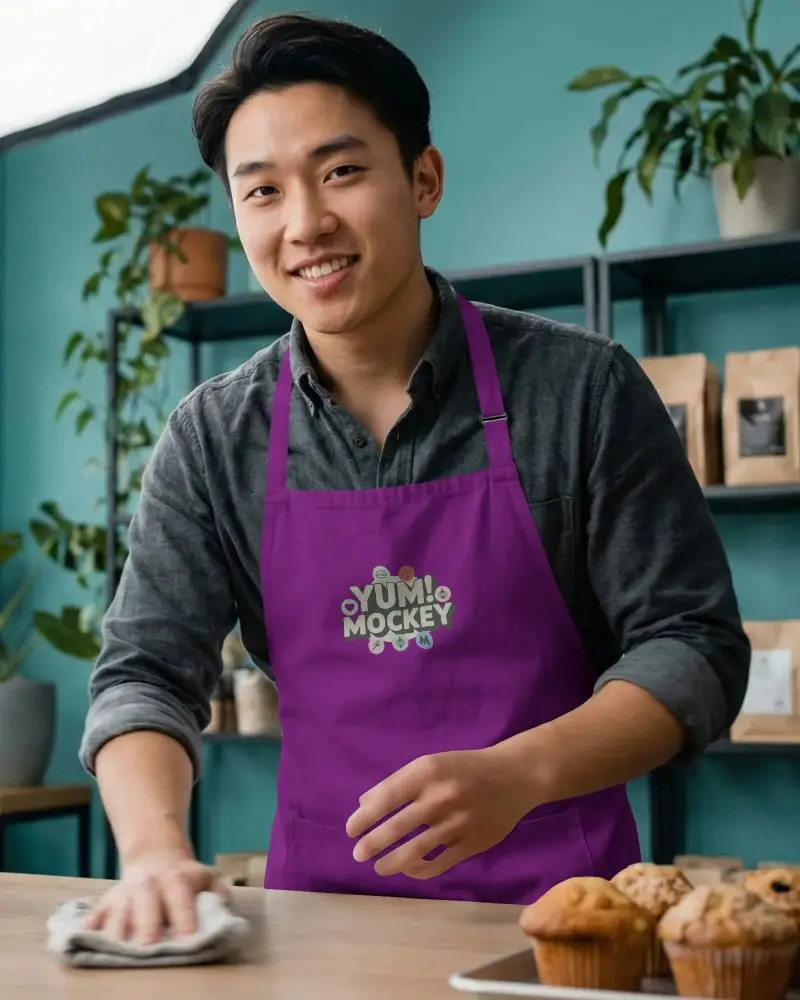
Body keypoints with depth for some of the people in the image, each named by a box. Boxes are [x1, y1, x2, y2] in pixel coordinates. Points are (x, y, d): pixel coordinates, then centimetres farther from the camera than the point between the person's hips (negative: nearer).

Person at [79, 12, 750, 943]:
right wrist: (155, 849, -18)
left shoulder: (582, 389, -2)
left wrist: (518, 774, -18)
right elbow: (145, 675, 2)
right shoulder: (211, 441, 5)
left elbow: (693, 647, -2)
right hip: (322, 900, 2)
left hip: (553, 897, -2)